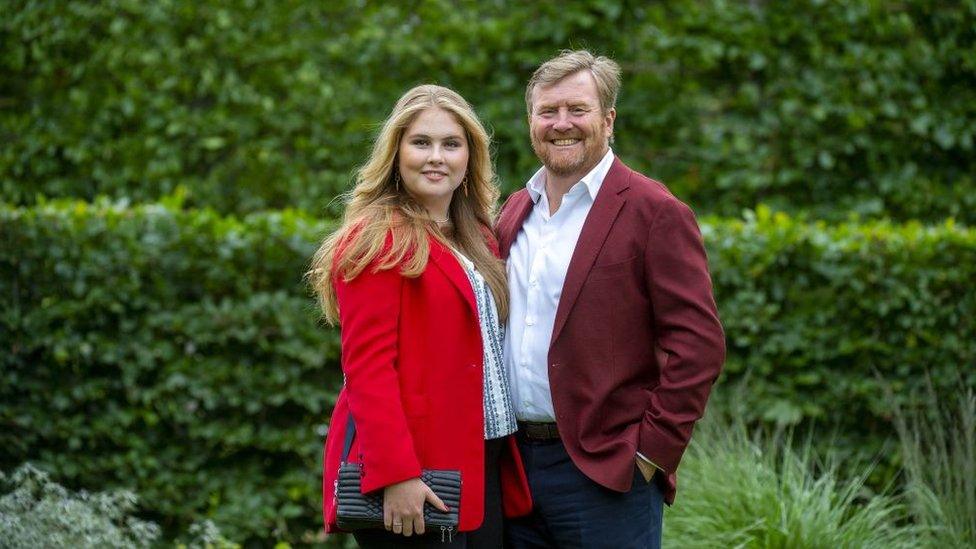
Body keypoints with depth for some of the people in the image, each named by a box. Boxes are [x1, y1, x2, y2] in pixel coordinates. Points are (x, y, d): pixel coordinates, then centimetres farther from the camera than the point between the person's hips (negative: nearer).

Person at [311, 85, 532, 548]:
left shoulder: (476, 239, 16)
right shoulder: (377, 240, -8)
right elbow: (367, 368, -15)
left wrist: (506, 454, 8)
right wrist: (396, 474, -22)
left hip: (484, 466, 8)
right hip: (413, 477, -8)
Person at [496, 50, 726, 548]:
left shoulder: (654, 213, -7)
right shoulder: (514, 213, 13)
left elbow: (697, 345, -11)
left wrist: (651, 451, -14)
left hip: (606, 473, -6)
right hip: (513, 466, 6)